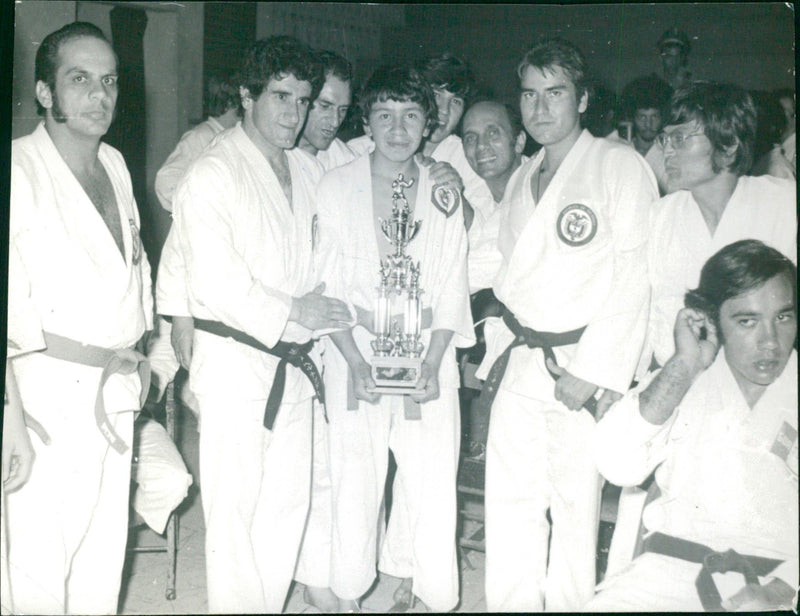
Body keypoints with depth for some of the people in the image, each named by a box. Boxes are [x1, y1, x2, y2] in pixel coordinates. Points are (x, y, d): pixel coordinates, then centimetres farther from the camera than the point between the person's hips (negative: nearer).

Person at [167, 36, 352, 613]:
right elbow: (213, 282, -18)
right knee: (234, 507, -1)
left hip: (293, 362, 7)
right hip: (236, 363, -7)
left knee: (289, 502, 12)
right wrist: (295, 310, -13)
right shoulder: (212, 174, -10)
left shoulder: (300, 170, 15)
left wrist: (319, 304, 5)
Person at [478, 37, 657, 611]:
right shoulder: (521, 180, 16)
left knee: (575, 510, 1)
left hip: (581, 371, -5)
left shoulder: (621, 166, -5)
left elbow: (636, 278, -12)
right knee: (510, 505, 8)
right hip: (518, 366, 6)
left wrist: (594, 373, -16)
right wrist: (498, 352, 11)